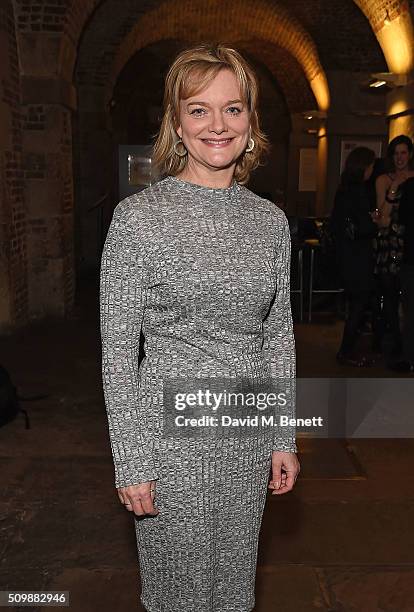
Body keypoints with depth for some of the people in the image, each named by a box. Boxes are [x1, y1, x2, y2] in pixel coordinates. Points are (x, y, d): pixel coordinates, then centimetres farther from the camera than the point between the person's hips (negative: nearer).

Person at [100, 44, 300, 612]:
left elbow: (279, 336, 8)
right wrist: (131, 463, -9)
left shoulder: (271, 221, 3)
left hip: (249, 438, 4)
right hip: (171, 432, -3)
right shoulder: (139, 216, -10)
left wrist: (285, 439, 8)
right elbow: (118, 350, -9)